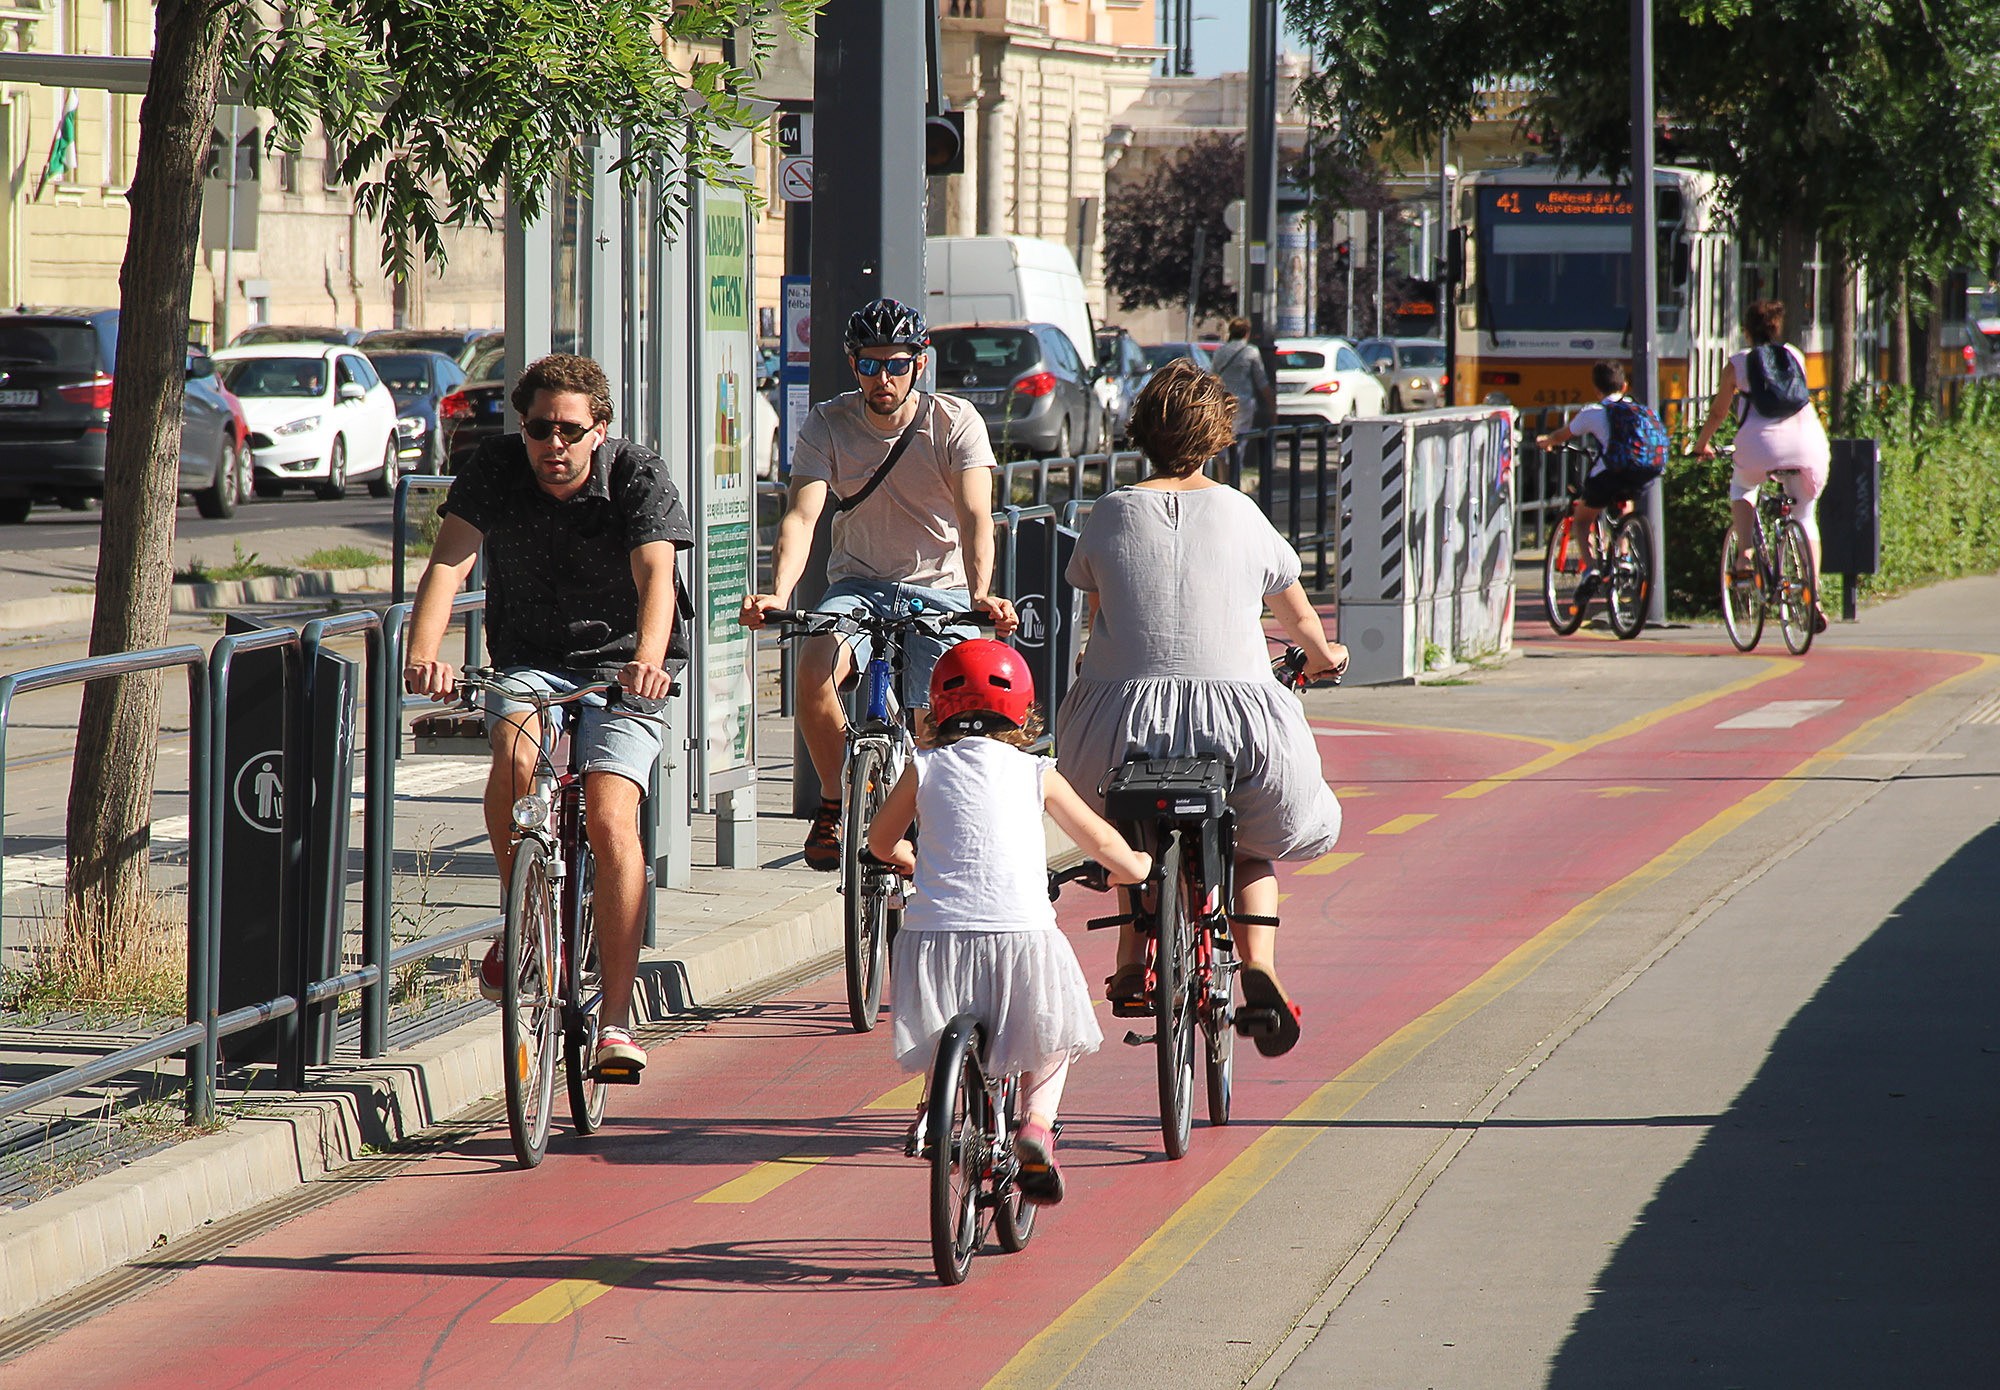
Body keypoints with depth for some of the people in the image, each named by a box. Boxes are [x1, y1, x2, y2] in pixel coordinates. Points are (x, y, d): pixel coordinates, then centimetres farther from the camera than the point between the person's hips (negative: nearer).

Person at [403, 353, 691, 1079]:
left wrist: (648, 659, -49)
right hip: (529, 663, 2)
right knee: (515, 755, -31)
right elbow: (449, 563, -21)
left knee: (611, 819, -21)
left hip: (621, 670, -2)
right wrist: (423, 655, -40)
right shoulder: (495, 469, -10)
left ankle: (616, 1020, -18)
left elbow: (655, 577, -29)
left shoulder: (638, 477, -14)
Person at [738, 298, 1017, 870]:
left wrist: (980, 594, -40)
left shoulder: (955, 422, -8)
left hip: (941, 590, -1)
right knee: (815, 670, -30)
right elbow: (801, 516, -18)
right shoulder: (827, 426, -5)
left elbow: (974, 516, -21)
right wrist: (777, 594, -37)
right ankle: (836, 804, -8)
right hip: (859, 585, 1)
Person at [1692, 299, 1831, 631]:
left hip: (1761, 442, -2)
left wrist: (1701, 444, 38)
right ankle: (1813, 594, 2)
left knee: (1742, 486, 32)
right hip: (1807, 438, 2)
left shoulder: (1738, 363, 13)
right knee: (1805, 517, 18)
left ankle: (1746, 551, 8)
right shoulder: (1795, 356, 21)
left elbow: (1718, 412, 21)